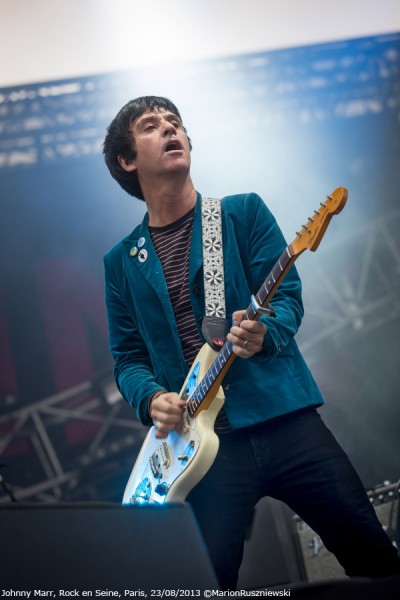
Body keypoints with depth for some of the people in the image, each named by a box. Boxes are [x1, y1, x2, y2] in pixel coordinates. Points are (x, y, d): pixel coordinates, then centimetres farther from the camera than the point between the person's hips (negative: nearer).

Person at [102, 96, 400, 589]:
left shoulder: (244, 212, 7)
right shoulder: (120, 262, 11)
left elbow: (288, 293, 0)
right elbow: (127, 357, 12)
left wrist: (264, 331, -22)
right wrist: (152, 398, -9)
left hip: (284, 417, 0)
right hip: (203, 441, 1)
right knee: (215, 579, -2)